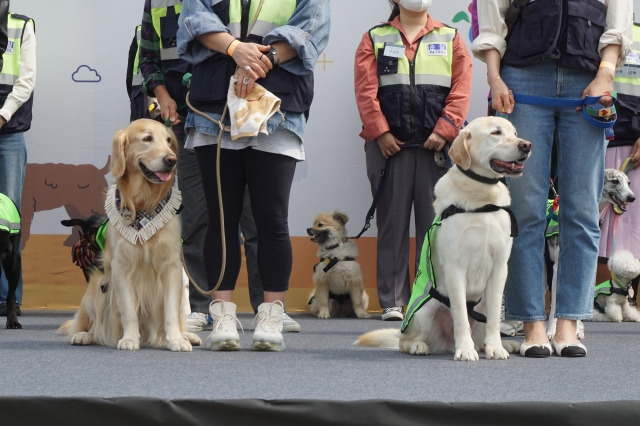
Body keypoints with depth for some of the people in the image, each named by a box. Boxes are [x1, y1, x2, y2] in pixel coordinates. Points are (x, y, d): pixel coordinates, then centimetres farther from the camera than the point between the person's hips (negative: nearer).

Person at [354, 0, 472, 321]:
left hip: (436, 146, 1)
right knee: (392, 224, 2)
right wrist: (380, 132, -9)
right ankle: (392, 301, 5)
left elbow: (461, 89, 2)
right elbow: (365, 90, 1)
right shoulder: (375, 39, 11)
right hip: (389, 145, 0)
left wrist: (444, 130, -9)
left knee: (434, 223, 0)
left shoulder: (450, 39, 12)